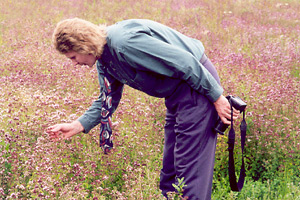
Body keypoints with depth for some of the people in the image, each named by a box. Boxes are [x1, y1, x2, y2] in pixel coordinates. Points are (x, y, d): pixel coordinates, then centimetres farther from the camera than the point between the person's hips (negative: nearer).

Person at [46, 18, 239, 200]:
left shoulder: (125, 41, -27)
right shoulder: (104, 59, 4)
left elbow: (185, 62, -26)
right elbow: (107, 100, 16)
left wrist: (217, 97, -19)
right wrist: (76, 126, 4)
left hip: (198, 83, -10)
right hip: (178, 92, 10)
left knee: (189, 164, -9)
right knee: (170, 165, 16)